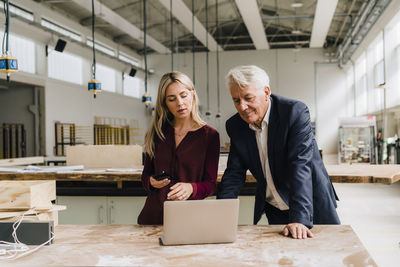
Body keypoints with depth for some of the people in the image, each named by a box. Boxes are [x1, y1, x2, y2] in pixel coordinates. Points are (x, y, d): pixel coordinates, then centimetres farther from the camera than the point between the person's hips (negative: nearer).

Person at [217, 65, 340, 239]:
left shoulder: (295, 112, -18)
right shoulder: (235, 126, -3)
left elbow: (301, 166, -26)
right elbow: (234, 174, -1)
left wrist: (299, 218, -34)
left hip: (311, 207, -3)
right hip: (274, 211, 3)